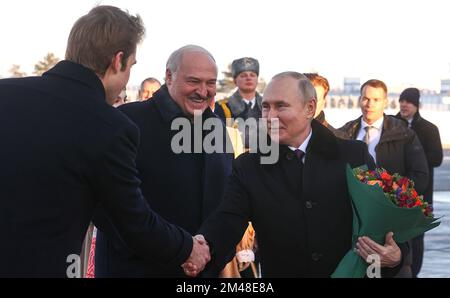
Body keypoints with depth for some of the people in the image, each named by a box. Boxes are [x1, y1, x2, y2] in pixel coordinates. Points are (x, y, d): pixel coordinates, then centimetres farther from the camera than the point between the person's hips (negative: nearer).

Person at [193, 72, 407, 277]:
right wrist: (203, 249, -38)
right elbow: (227, 221, -16)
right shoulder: (247, 167, -4)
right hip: (279, 271, 1)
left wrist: (396, 255, -23)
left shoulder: (354, 155, -5)